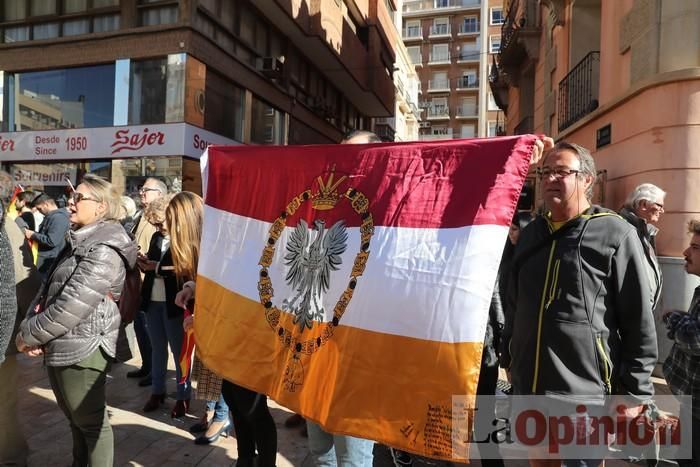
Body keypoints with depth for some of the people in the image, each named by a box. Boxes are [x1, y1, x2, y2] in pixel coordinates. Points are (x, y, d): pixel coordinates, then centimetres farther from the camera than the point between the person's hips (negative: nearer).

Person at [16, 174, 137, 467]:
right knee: (75, 419, 25)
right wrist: (30, 327, -5)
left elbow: (72, 306, -24)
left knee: (91, 422, 8)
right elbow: (47, 290, 10)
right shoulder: (77, 242, 11)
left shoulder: (104, 250, -21)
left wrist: (29, 334, -12)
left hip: (82, 350, -10)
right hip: (61, 348, 10)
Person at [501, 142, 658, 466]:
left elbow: (639, 320, -9)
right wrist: (509, 358, 18)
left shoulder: (614, 234, -8)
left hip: (585, 393, -5)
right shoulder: (530, 234, 9)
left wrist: (634, 391, -9)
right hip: (527, 386, 6)